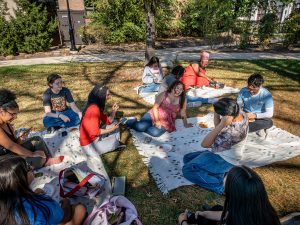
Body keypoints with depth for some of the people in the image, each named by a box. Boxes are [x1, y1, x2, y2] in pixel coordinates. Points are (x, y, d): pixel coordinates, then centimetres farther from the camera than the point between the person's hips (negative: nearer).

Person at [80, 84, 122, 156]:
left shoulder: (97, 107, 6)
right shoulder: (94, 109, -25)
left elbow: (108, 121, 13)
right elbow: (95, 132, -27)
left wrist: (114, 111, -3)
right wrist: (110, 129, -15)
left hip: (95, 137, 10)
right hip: (90, 144, -10)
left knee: (115, 125, 13)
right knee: (116, 142, -15)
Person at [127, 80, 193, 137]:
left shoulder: (182, 100, -3)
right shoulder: (163, 95, -7)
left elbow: (183, 113, 6)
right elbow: (155, 108, -7)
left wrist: (185, 124, 11)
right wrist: (157, 121, -14)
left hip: (166, 122, 1)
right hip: (154, 115, -1)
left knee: (155, 133, -30)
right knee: (141, 126, -24)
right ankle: (129, 122, 9)